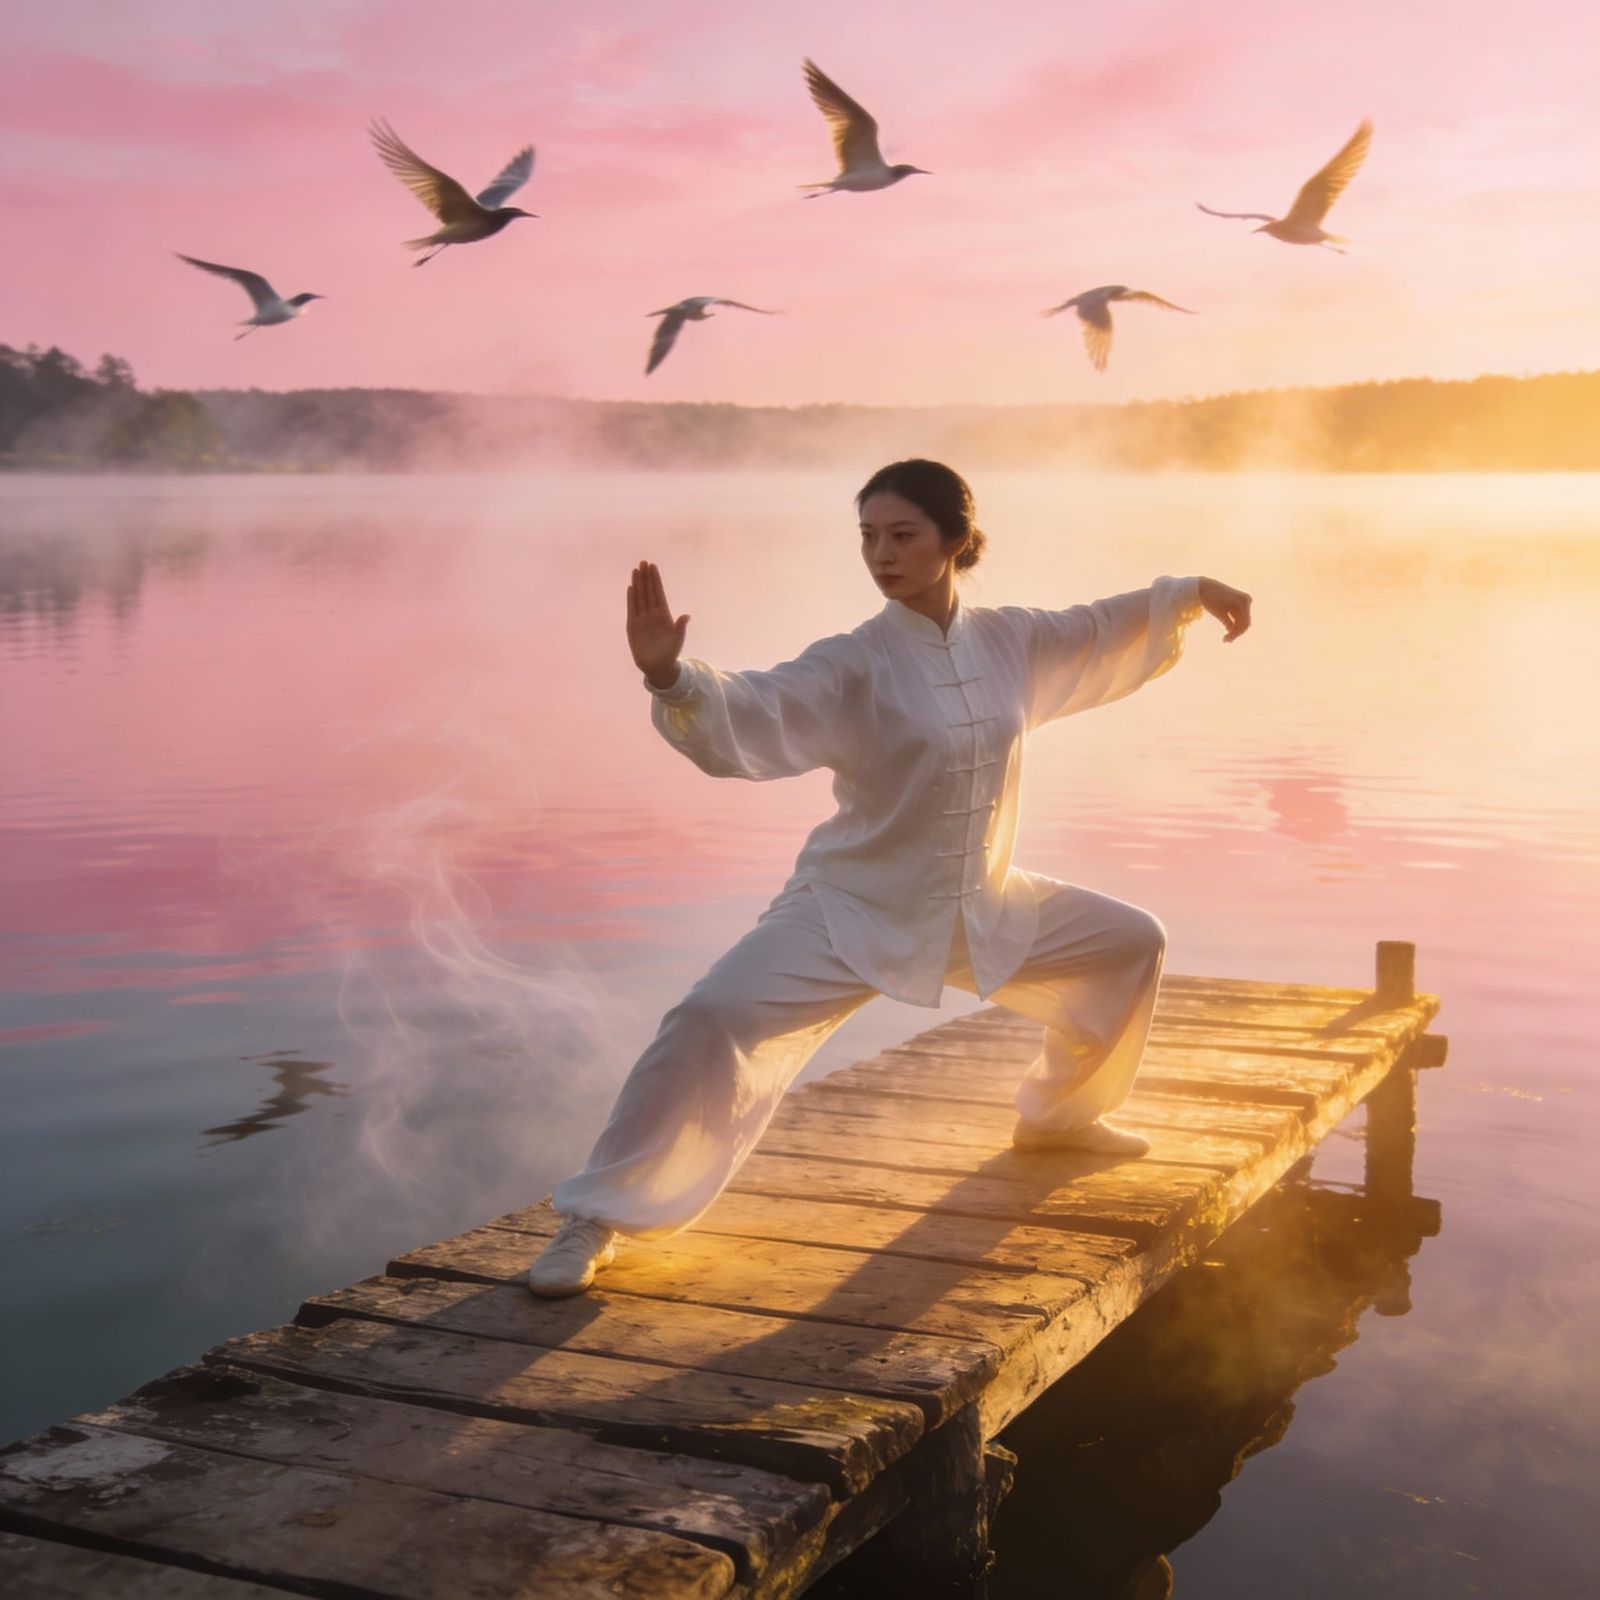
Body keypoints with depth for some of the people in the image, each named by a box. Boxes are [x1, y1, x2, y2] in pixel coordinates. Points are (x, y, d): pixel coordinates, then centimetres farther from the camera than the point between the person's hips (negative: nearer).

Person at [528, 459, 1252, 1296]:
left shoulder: (1009, 640, -2)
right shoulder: (852, 665, -18)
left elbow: (1101, 631, 18)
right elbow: (749, 715, -34)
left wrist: (1191, 592, 20)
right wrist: (669, 675, -53)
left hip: (984, 907, 6)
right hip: (853, 910, -6)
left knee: (1130, 943, 15)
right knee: (713, 1022, -26)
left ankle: (1059, 1114, 38)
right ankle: (595, 1220, -13)